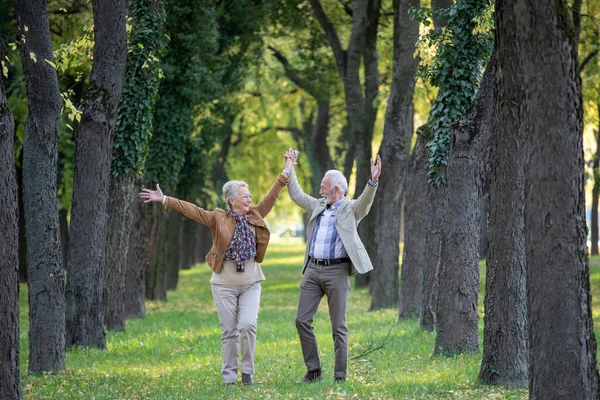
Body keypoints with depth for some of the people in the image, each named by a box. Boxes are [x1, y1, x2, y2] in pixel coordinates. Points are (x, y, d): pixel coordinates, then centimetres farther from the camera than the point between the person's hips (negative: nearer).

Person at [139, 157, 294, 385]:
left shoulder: (255, 216, 7)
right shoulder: (218, 219, -1)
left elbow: (271, 197, 9)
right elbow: (192, 210, -6)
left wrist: (285, 174, 6)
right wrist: (165, 201, -12)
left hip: (251, 282, 2)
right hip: (225, 282, -2)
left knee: (248, 325, -12)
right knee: (229, 331, 2)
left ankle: (248, 371, 3)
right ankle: (229, 375, 11)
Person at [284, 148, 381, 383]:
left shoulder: (351, 209, -1)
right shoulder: (319, 206, 17)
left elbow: (365, 201, -20)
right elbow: (297, 194, 28)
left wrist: (373, 182, -38)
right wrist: (290, 168, 30)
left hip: (337, 271, -6)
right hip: (313, 269, 6)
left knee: (338, 326, -2)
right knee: (302, 320, 1)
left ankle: (340, 376, 3)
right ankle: (313, 370, 11)